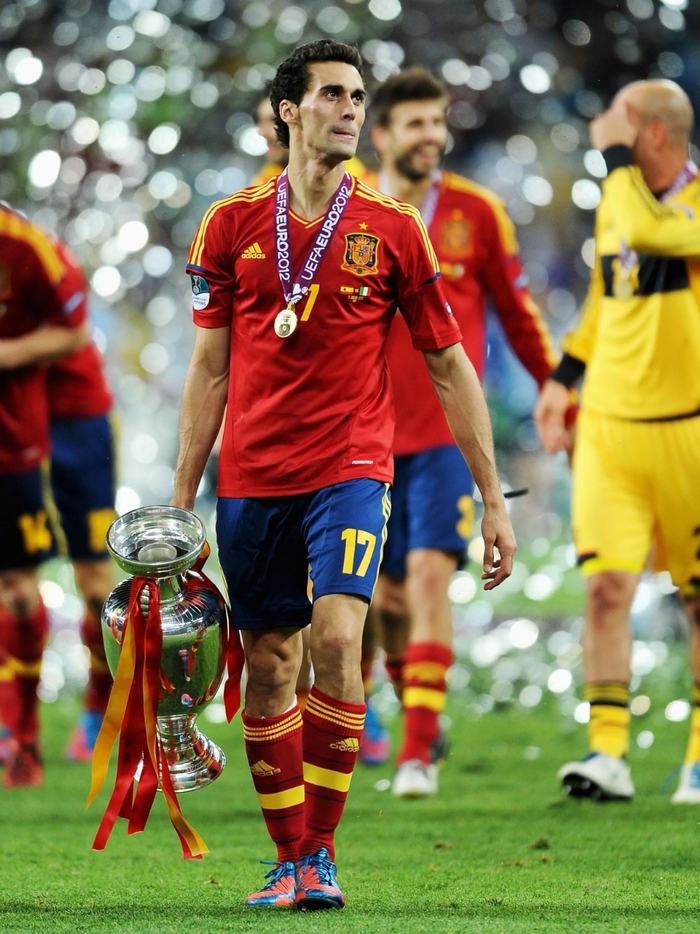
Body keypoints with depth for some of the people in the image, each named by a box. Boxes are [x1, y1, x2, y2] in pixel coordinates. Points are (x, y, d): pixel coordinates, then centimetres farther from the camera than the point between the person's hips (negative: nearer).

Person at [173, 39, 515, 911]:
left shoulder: (391, 228, 2)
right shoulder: (232, 224, 4)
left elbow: (449, 364, 6)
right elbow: (208, 370, 9)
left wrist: (494, 498, 4)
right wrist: (180, 499, 6)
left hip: (349, 467, -2)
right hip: (251, 475, 2)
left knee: (336, 638, -19)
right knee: (266, 665, 5)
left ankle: (322, 849, -8)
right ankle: (289, 857, 16)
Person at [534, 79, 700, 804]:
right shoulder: (617, 200, 9)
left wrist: (616, 154, -18)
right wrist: (563, 378, 21)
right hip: (608, 425, 4)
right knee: (606, 584, -9)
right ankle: (608, 754, -9)